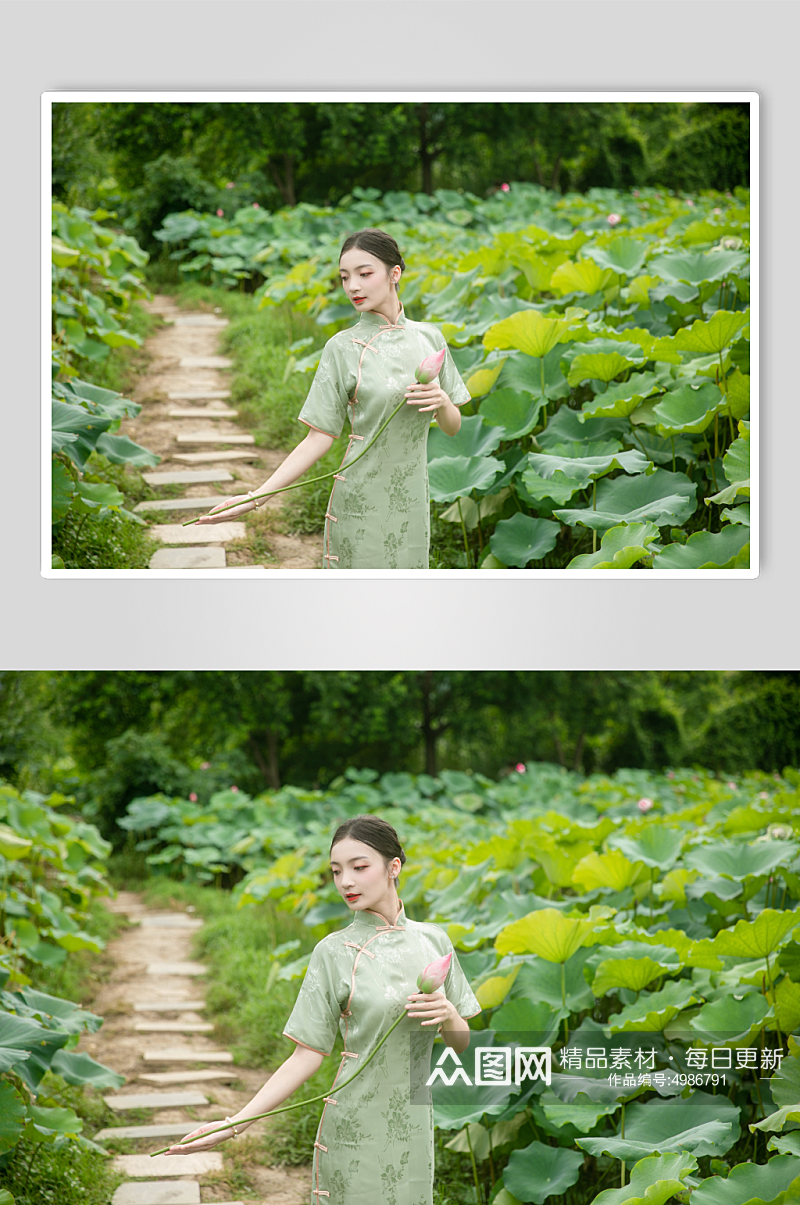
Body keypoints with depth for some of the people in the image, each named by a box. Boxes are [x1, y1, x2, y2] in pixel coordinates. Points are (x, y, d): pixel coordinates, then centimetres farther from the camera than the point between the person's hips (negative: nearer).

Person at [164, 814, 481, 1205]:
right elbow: (307, 1055, -7)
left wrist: (448, 1015, -13)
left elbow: (462, 1043, 10)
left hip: (413, 1128, 3)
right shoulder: (335, 952, -6)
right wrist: (234, 1124, -16)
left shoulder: (433, 940, 3)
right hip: (355, 1128, -3)